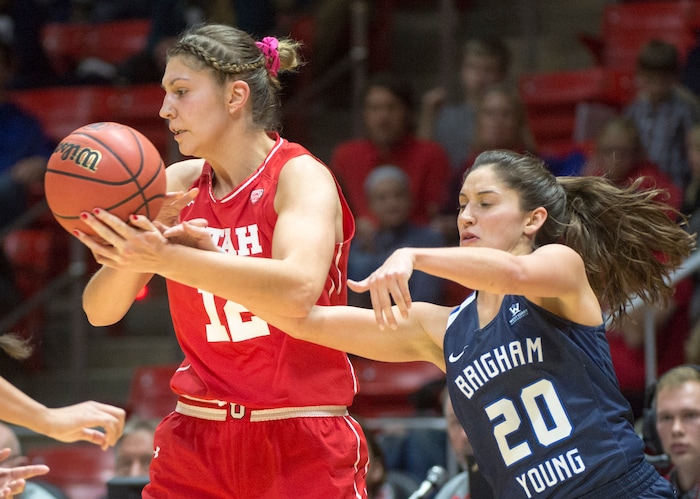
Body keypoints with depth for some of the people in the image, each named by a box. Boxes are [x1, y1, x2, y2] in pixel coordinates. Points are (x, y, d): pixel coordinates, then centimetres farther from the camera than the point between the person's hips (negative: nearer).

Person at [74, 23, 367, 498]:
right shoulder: (179, 184, 6)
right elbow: (100, 311, 0)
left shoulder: (301, 175, -9)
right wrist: (135, 249, -22)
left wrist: (165, 257, -37)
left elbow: (297, 290, -30)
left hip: (304, 448, -4)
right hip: (197, 438, 5)